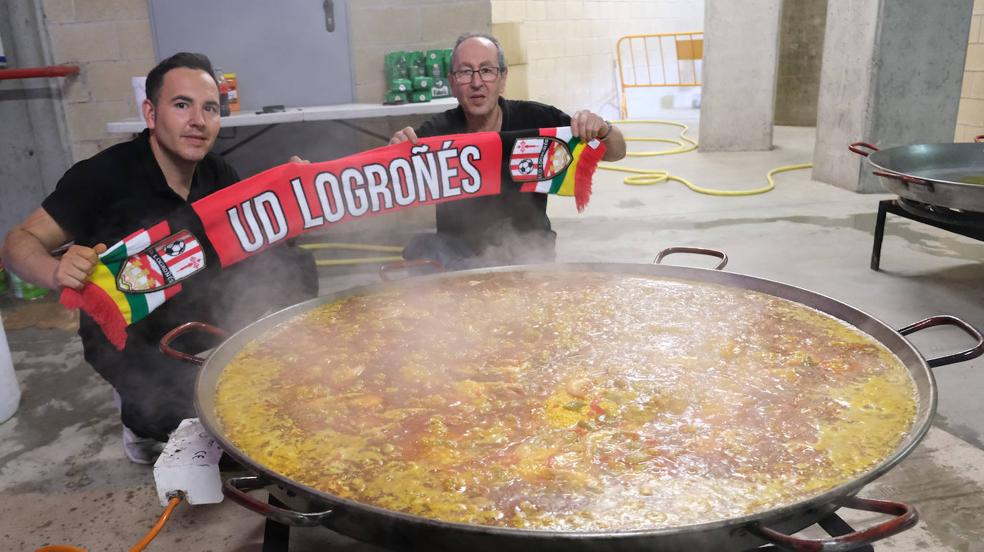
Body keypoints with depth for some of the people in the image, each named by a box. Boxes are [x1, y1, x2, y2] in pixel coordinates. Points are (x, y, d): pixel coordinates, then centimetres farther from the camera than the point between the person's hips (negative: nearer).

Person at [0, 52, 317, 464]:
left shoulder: (218, 175, -5)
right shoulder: (104, 175, -21)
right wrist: (57, 272, -40)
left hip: (202, 314, 5)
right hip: (127, 335, -5)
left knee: (294, 266, -10)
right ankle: (141, 417, 9)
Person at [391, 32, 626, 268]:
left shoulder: (535, 119, -8)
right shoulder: (437, 131, -7)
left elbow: (616, 153, -3)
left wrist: (602, 130, -26)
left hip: (527, 251, 0)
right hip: (458, 252, 1)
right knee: (420, 248, -25)